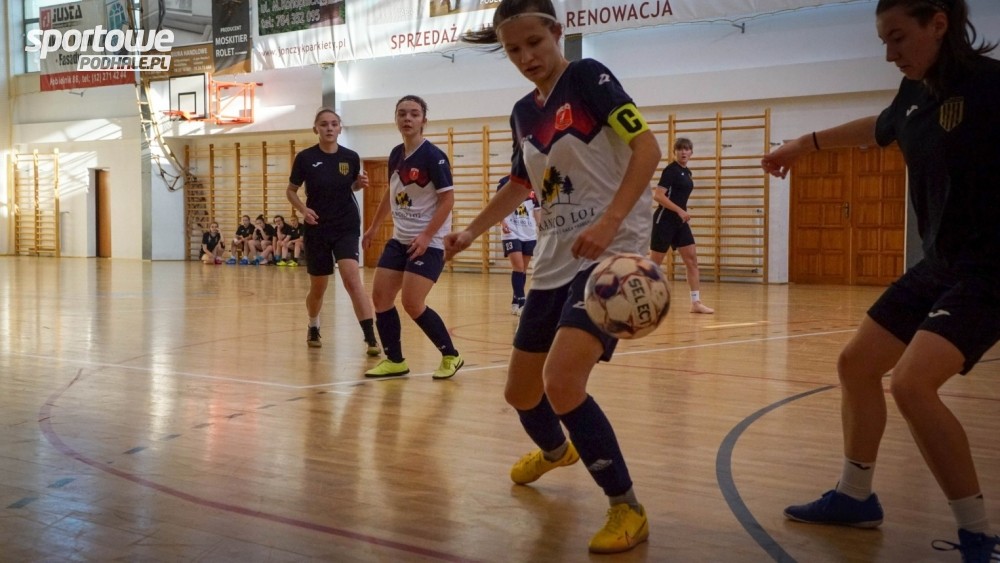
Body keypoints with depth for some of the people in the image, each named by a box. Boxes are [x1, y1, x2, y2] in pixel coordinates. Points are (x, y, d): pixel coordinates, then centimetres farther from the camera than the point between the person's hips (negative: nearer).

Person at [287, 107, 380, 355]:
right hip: (316, 229, 0)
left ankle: (370, 337, -22)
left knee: (352, 278, -20)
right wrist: (303, 209, -15)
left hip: (346, 227, 0)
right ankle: (313, 328, 41)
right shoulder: (305, 158, -7)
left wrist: (361, 183, -7)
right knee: (318, 287, 12)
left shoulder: (351, 157, -3)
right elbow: (290, 191, 4)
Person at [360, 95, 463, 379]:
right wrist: (373, 227, 26)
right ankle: (394, 360, 15)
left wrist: (426, 235, -23)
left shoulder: (433, 156, -14)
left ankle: (451, 356, 5)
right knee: (380, 296, 2)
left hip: (428, 242, -8)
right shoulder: (396, 155, 8)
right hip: (399, 238, 8)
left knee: (412, 304, -12)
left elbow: (448, 198, -16)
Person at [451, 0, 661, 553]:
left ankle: (627, 509, -8)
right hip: (553, 259, 7)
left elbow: (646, 146, -18)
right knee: (520, 391, 14)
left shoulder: (588, 76, -8)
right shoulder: (523, 112, 12)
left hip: (609, 252, -7)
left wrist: (609, 222, -29)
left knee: (561, 383, -25)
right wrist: (472, 230, 21)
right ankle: (554, 450, 50)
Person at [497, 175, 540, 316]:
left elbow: (536, 211, 14)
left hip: (529, 234, 5)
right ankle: (520, 302, -11)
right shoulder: (505, 182, -3)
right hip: (511, 233, -4)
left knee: (524, 268, 9)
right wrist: (502, 223, -20)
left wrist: (540, 229, 10)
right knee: (518, 267, -14)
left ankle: (516, 302, 19)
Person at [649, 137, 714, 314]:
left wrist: (684, 215, 17)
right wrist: (679, 211, -22)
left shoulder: (687, 172, 14)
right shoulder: (671, 170, -12)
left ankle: (696, 302, 3)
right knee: (653, 263, -2)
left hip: (680, 222, 8)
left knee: (692, 260, 2)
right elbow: (658, 195, -21)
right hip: (664, 221, -8)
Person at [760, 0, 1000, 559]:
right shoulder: (915, 93, 5)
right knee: (857, 365, 13)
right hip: (939, 264, 9)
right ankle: (855, 497, 31)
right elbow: (879, 126, 28)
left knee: (912, 383, -24)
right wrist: (807, 143, 37)